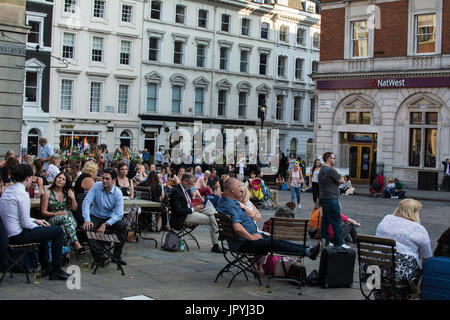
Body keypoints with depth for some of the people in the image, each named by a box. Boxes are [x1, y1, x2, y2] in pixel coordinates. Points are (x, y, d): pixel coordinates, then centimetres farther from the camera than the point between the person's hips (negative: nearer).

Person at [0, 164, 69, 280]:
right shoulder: (22, 194, -19)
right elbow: (25, 223, -19)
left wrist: (35, 220, 16)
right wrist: (37, 226, 0)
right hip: (18, 236, -10)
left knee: (45, 230, 32)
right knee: (58, 231, -6)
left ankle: (45, 267, 34)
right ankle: (56, 270, 1)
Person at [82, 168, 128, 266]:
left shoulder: (118, 193, -13)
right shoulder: (97, 186, -11)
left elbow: (119, 214, -19)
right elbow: (86, 202, -15)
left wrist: (105, 224, -32)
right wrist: (87, 220, -29)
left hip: (110, 218, 0)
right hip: (95, 217, 0)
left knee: (125, 227, -25)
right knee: (87, 228, -31)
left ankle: (116, 255, -15)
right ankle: (100, 256, -30)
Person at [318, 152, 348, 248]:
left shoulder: (322, 170, 15)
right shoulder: (330, 170, -17)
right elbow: (341, 181, -12)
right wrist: (340, 177, 6)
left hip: (323, 198, 10)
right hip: (331, 199, -10)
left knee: (325, 220, 13)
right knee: (336, 221, -4)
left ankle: (325, 241, 18)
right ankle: (339, 243, 0)